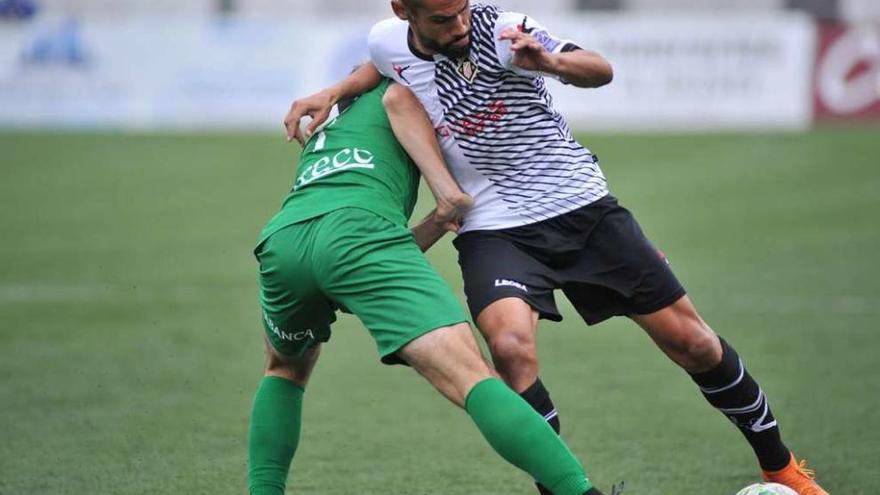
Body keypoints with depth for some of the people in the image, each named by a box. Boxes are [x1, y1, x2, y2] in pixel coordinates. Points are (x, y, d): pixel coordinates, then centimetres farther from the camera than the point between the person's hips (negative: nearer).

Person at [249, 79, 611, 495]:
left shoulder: (320, 138, 44)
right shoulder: (389, 90, 32)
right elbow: (398, 98, 3)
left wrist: (436, 224, 28)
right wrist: (449, 190, 3)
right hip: (358, 231, -6)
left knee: (286, 369, 37)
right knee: (475, 381, -15)